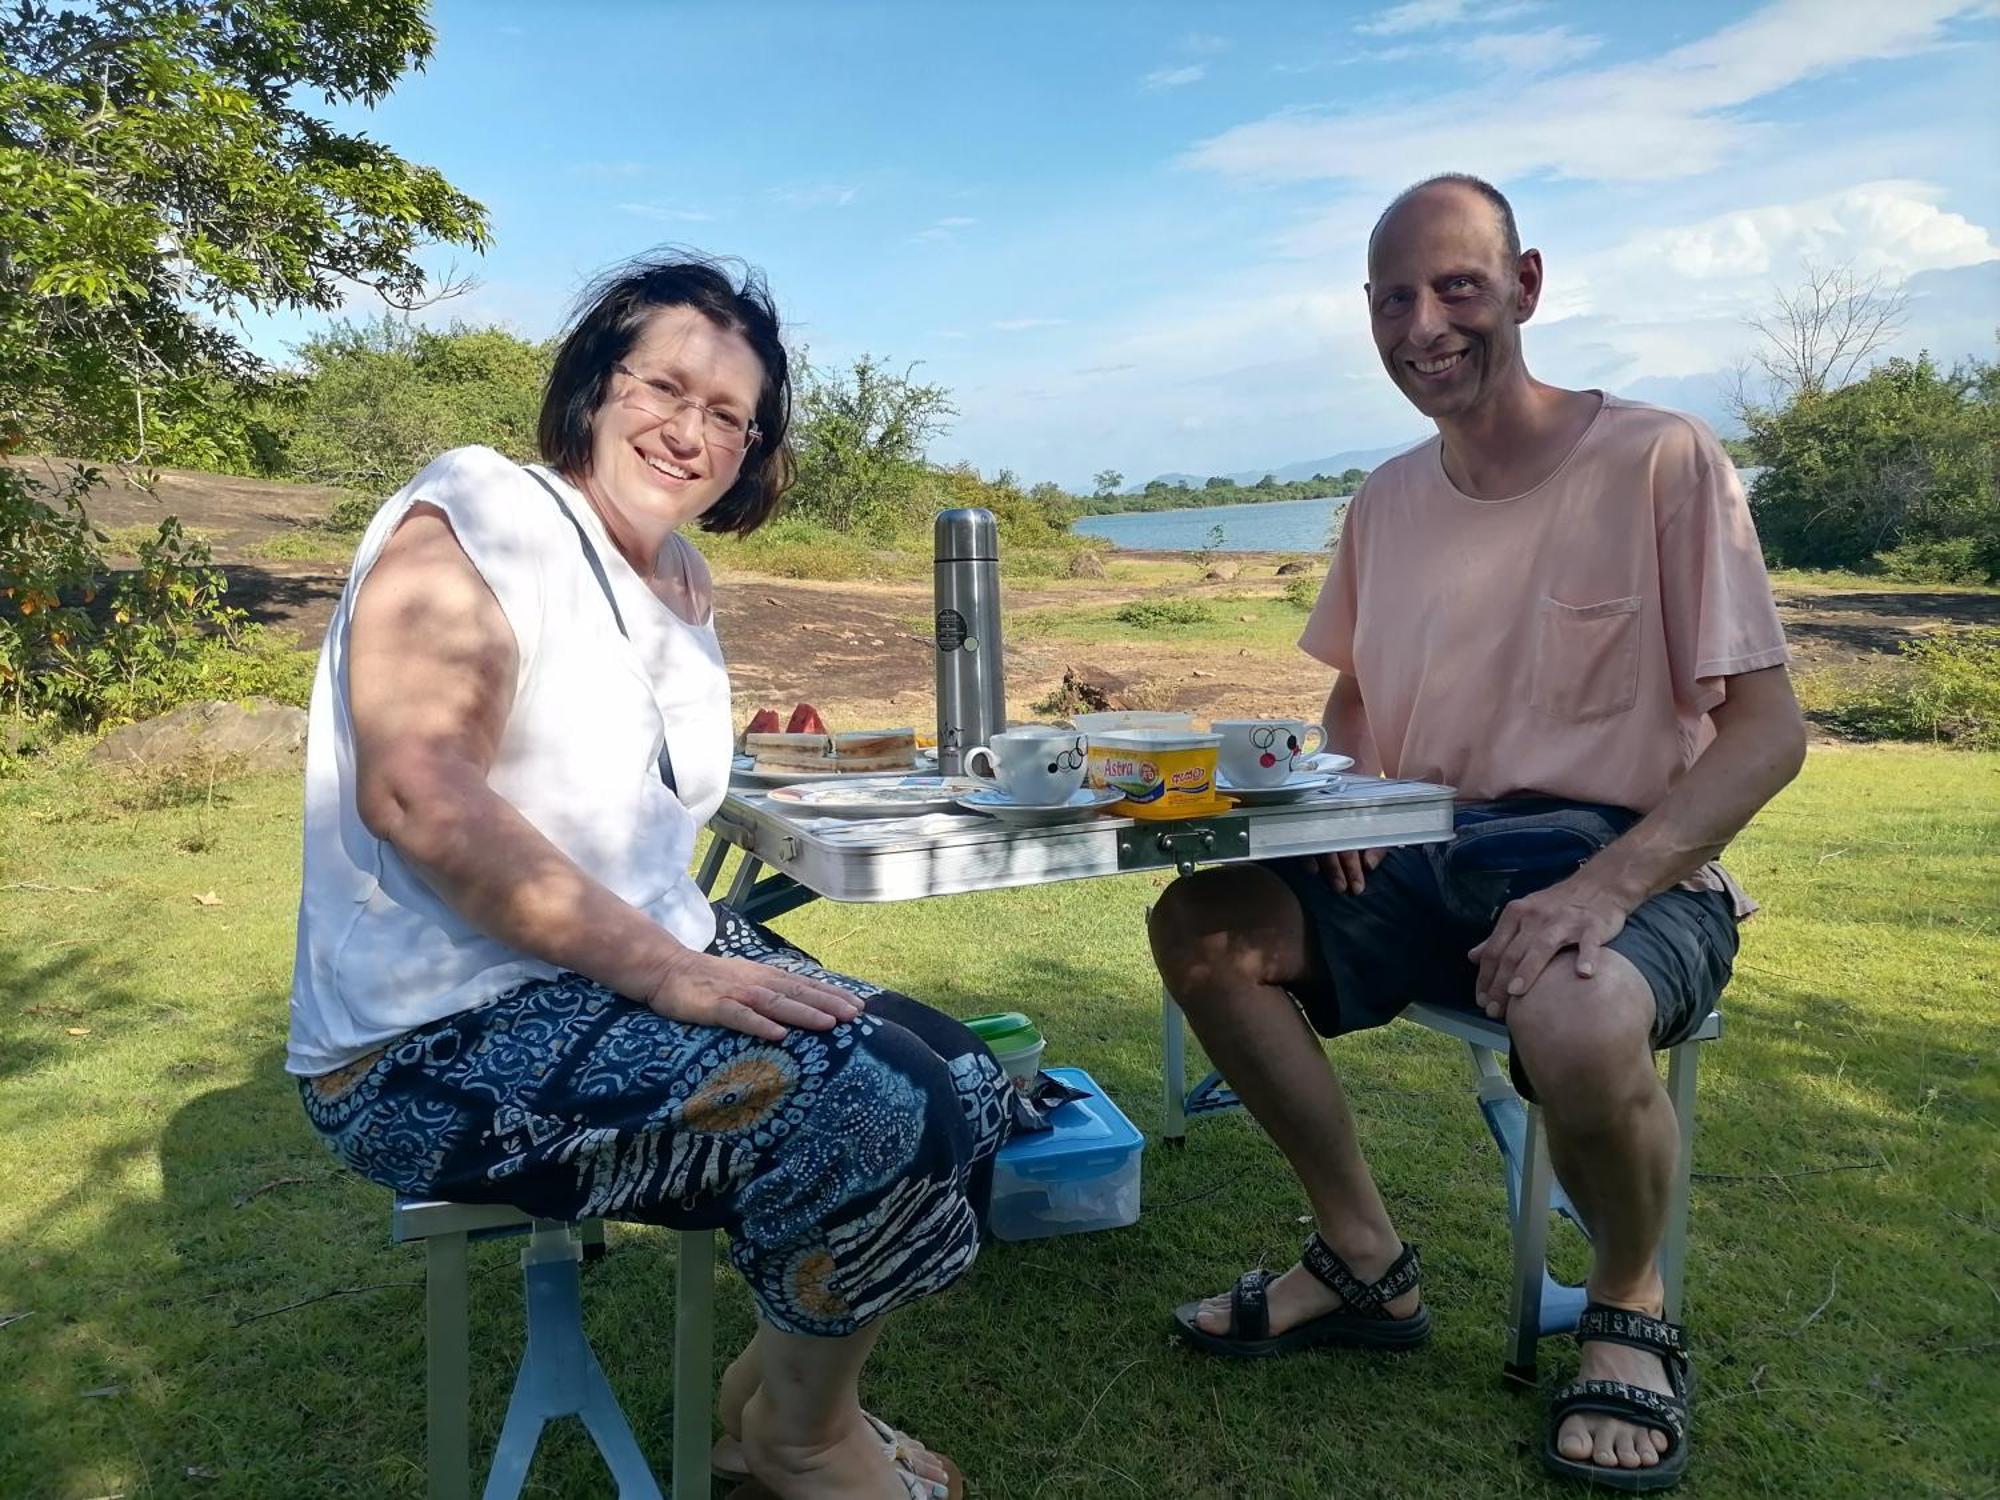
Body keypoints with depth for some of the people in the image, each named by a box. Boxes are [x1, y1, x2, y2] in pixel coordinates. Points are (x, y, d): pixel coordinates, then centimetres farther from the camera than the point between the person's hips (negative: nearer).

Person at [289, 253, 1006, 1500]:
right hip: (448, 1040, -8)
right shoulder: (478, 513, -12)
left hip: (651, 965, 9)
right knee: (876, 1114, -24)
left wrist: (702, 952, -1)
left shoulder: (687, 587, 12)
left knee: (968, 1092, 1)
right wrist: (669, 970, -27)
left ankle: (787, 1387, 21)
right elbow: (416, 793, -25)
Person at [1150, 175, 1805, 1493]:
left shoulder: (1661, 459, -9)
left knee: (1578, 1023, -37)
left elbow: (1767, 731, -11)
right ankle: (1368, 1266, 5)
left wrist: (1604, 887, -26)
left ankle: (1632, 1311, -1)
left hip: (1626, 866, -5)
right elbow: (1353, 690, 22)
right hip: (1423, 864, 6)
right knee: (1202, 928, -11)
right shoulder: (1389, 499, 9)